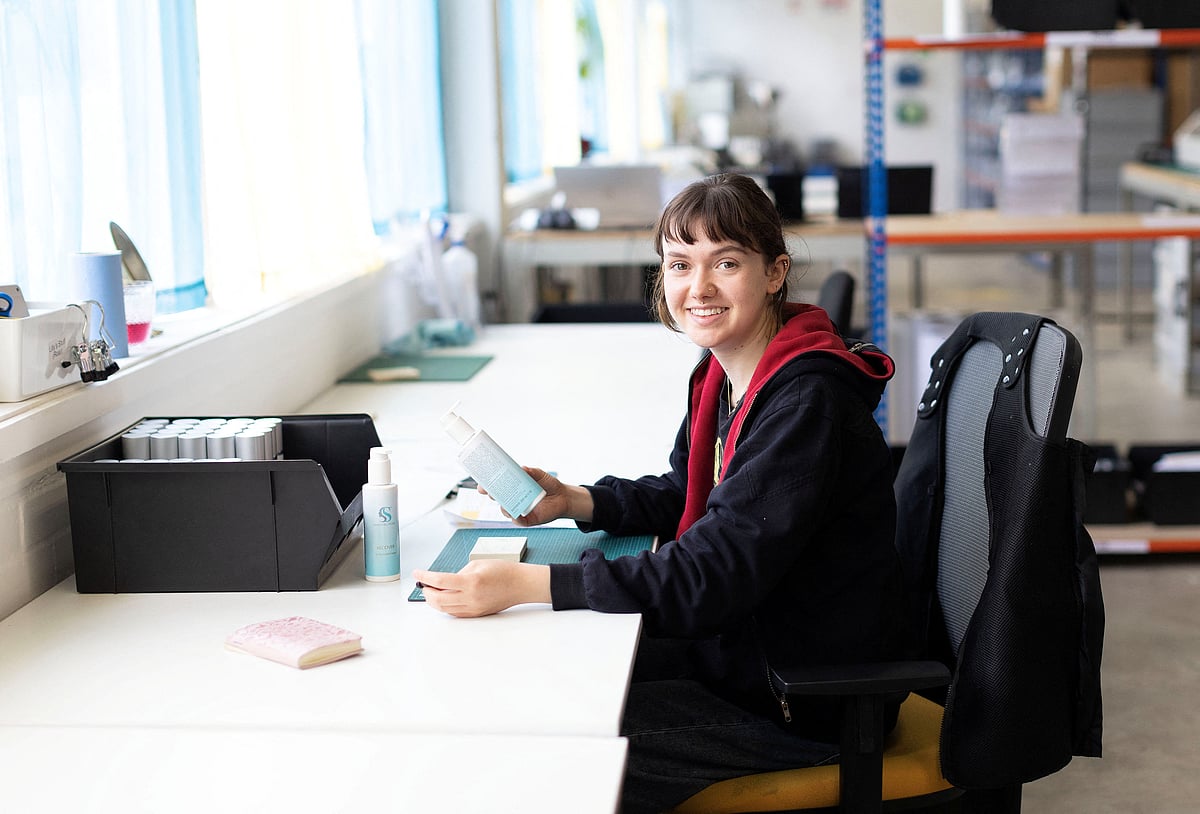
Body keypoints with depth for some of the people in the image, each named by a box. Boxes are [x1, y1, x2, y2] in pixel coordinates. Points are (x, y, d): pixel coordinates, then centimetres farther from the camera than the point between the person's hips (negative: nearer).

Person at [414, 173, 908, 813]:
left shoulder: (806, 404, -27)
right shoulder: (725, 375, 3)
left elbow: (711, 578, -32)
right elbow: (683, 496, 19)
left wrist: (525, 583, -35)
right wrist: (573, 501, 1)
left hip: (808, 705, -9)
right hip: (746, 644, 9)